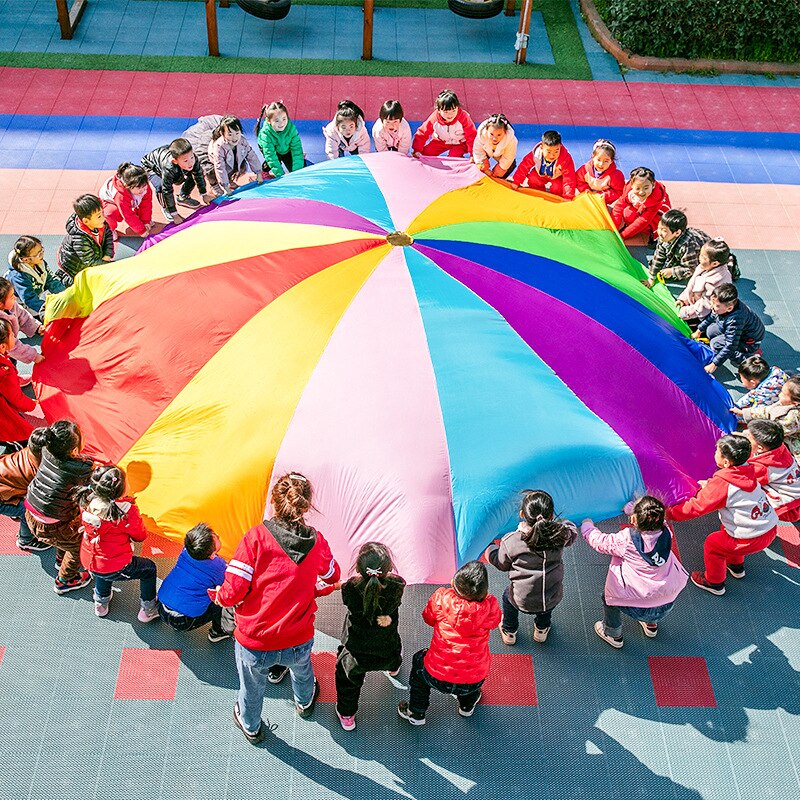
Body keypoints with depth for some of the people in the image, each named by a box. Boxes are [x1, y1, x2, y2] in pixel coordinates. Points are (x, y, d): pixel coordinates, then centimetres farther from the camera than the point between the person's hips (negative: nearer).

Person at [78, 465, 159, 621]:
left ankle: (101, 603, 59)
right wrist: (136, 518, 3)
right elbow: (140, 536, -14)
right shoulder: (126, 510, -29)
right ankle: (148, 610, 36)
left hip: (88, 562, 6)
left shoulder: (86, 502, -15)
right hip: (116, 569, -6)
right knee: (149, 568, 22)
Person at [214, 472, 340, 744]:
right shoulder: (316, 541, -8)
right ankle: (305, 702, 69)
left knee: (252, 689, 30)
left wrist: (219, 596, 3)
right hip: (298, 643, 2)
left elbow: (233, 592, -21)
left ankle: (251, 727, 60)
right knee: (302, 668, 38)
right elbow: (332, 576, 13)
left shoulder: (257, 536, -19)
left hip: (254, 646, -2)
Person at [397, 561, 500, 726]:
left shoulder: (441, 598, -20)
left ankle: (416, 713, 46)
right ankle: (467, 704, 55)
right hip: (475, 680, 1)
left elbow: (429, 619, 2)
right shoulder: (490, 605, -19)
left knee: (419, 659, 33)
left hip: (438, 678, -1)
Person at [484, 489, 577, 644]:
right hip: (554, 599, 2)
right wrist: (562, 523, 28)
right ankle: (542, 630, 58)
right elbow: (572, 533, 9)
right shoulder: (559, 534, -16)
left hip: (524, 602, -2)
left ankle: (508, 633, 54)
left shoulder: (510, 541, -21)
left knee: (508, 596, 34)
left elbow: (502, 564, -1)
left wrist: (490, 548, 17)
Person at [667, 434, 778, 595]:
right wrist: (708, 485, 21)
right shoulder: (746, 472, 1)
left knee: (712, 543, 12)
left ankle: (714, 583, 31)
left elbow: (696, 507, -19)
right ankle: (736, 566, 51)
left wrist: (669, 513, -10)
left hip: (753, 539, -8)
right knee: (726, 529, 31)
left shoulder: (720, 484, -22)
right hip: (771, 528, 8)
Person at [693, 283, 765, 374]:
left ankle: (747, 357, -8)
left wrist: (714, 364, -29)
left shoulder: (735, 321, -40)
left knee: (716, 343, -19)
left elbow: (730, 346, -35)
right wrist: (699, 331, 19)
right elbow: (711, 317, 8)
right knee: (711, 330, 2)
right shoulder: (723, 306, -17)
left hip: (751, 341, -9)